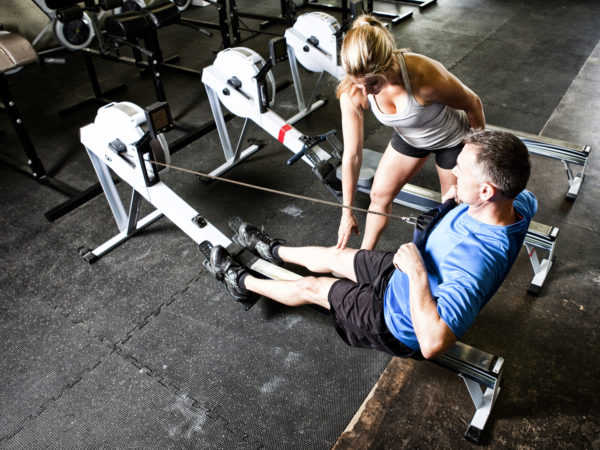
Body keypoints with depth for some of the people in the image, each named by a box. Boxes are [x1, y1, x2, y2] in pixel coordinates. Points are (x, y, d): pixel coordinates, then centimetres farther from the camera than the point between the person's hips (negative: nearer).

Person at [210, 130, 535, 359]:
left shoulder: (477, 259, -45)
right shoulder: (518, 203, -19)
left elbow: (433, 344, -49)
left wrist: (416, 270, -41)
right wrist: (459, 196, -5)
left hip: (402, 323, -7)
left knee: (312, 288, 8)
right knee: (335, 256, 21)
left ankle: (242, 282, 36)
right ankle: (273, 251, 50)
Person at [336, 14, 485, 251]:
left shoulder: (424, 76, -43)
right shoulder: (353, 92, -30)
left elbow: (472, 103, -22)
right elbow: (352, 155, -22)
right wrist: (347, 212, -15)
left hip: (452, 138, -3)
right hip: (409, 137, 3)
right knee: (379, 194, 8)